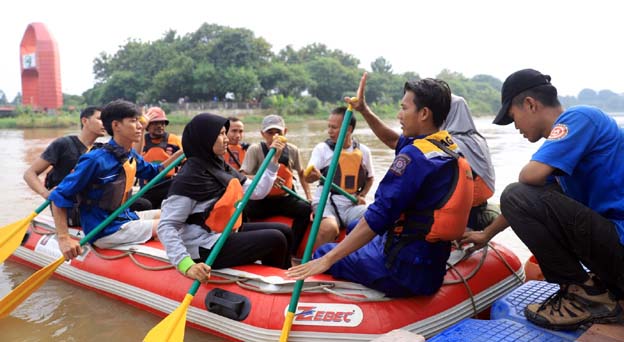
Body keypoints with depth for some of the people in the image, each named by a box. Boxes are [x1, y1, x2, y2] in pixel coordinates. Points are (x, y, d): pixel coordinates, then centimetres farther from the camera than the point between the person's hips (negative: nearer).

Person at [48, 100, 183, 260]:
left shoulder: (131, 155, 3)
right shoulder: (96, 160, -22)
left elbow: (153, 172, 20)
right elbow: (59, 197, -19)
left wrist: (179, 154, 5)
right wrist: (64, 239, -24)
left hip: (125, 217, 9)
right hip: (105, 233, -9)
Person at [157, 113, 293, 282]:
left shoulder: (220, 166, 7)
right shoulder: (190, 176, -20)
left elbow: (257, 192, 8)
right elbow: (166, 227, -24)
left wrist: (273, 160, 1)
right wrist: (186, 265, -36)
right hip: (206, 247, -9)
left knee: (284, 231, 10)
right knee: (275, 240, -12)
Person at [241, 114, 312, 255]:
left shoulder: (292, 150, 2)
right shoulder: (255, 149, -6)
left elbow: (301, 173, 18)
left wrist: (309, 196, 8)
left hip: (285, 199, 2)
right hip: (261, 200, -2)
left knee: (306, 208, -26)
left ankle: (290, 252, -12)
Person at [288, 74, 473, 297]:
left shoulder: (415, 155, -23)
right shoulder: (448, 146, 5)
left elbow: (379, 216, -26)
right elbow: (394, 141, 23)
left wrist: (328, 259, -23)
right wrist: (365, 112, 15)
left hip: (406, 269, -10)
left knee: (324, 253, 1)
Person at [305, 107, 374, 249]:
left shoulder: (363, 151, 7)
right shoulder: (322, 148, 0)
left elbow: (369, 178, 22)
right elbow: (308, 178, -11)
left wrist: (362, 195, 4)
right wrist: (315, 176, -35)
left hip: (352, 203, 3)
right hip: (326, 202, -3)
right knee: (329, 228, -34)